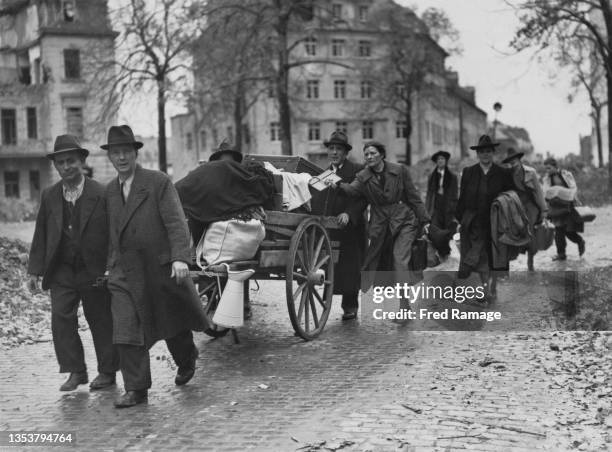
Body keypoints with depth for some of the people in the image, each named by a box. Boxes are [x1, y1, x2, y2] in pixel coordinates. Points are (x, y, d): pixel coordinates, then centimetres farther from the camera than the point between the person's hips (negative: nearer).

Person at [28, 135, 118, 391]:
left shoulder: (101, 195, -8)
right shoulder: (49, 196, 5)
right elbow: (41, 235, 8)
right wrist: (35, 269, 3)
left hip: (95, 271, -3)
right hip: (61, 271, 3)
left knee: (100, 320, 7)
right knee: (61, 318, -6)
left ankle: (107, 371, 21)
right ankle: (76, 371, 6)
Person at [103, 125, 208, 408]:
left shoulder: (159, 182, -8)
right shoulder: (110, 190, 8)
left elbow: (176, 223, -14)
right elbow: (113, 232, 15)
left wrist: (180, 258, -25)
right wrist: (110, 265, 14)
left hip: (162, 269, -3)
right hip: (124, 274, 4)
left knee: (174, 324, 14)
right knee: (126, 332, -6)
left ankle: (186, 361, 43)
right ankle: (136, 389, 1)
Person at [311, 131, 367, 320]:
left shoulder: (357, 171, 1)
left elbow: (362, 198, -7)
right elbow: (316, 200, 15)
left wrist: (348, 213, -22)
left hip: (349, 227, -4)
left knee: (349, 267, 1)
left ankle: (350, 306, 12)